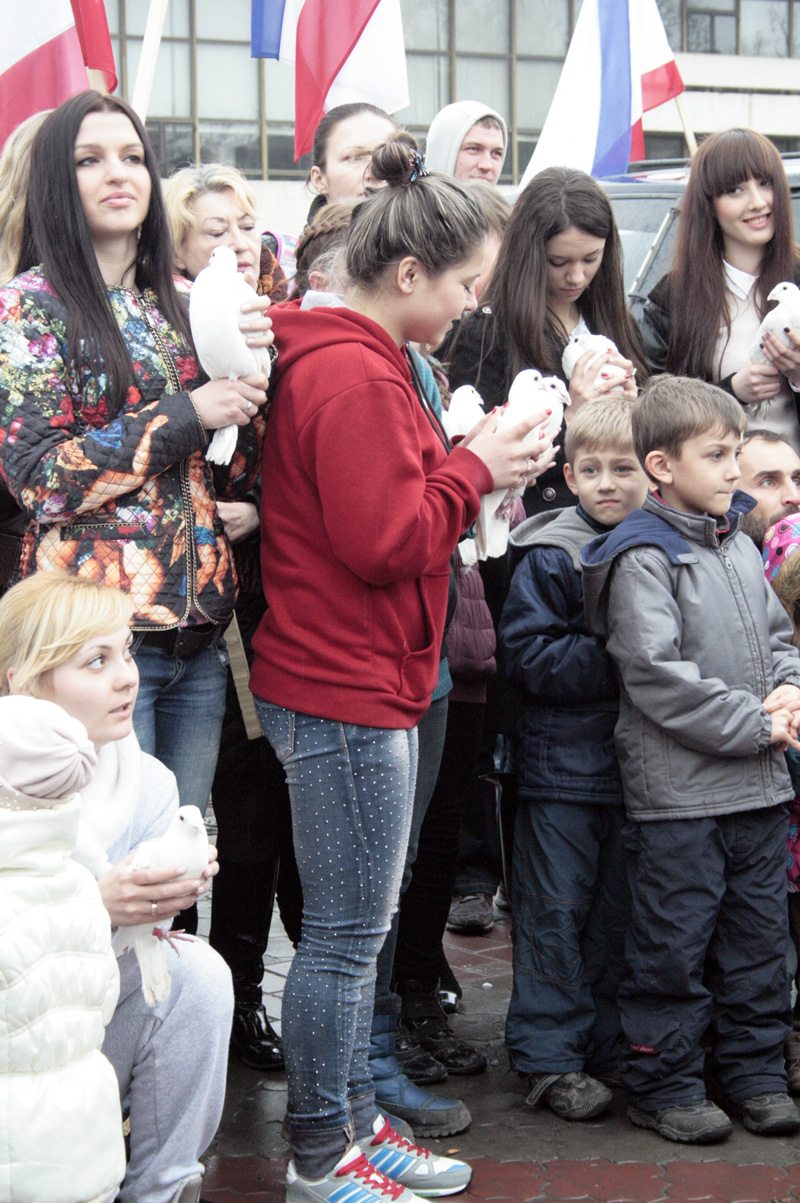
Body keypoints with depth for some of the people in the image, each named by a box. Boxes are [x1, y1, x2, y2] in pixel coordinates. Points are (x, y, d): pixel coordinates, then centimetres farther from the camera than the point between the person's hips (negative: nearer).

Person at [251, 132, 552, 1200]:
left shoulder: (348, 359, 15)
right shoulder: (352, 375, -19)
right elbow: (383, 539, -22)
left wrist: (471, 460, 6)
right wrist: (476, 469, -11)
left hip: (364, 683, 11)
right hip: (347, 689, -11)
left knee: (357, 926, 17)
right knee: (347, 933, -1)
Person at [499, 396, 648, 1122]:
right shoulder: (550, 558, -7)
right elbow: (528, 654, -14)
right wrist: (616, 662, -20)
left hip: (637, 763, 5)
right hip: (563, 762, -5)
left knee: (620, 911, 12)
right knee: (557, 912, 0)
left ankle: (609, 1046, 24)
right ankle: (549, 1055, 9)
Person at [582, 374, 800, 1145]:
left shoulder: (737, 545, 13)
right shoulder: (642, 558, -12)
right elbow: (659, 677, -19)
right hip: (678, 791, -7)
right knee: (675, 944, 0)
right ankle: (661, 1085, 13)